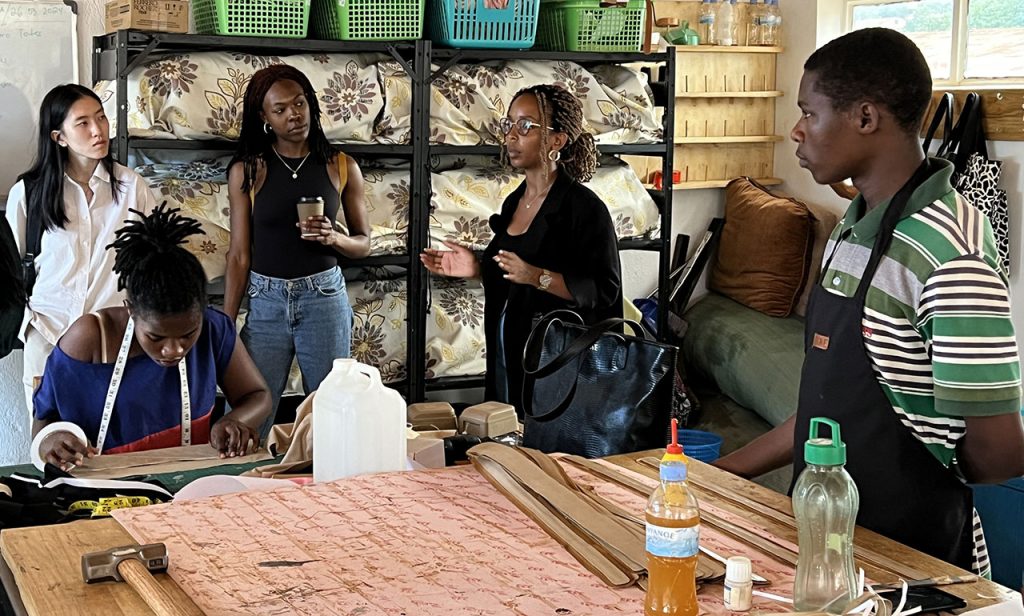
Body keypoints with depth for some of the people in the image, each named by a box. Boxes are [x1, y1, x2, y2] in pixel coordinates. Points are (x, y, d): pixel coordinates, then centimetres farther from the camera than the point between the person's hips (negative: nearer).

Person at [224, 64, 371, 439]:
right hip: (266, 302, 0)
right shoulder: (247, 171, 1)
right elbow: (239, 255, 2)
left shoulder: (342, 168, 2)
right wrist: (225, 325, -2)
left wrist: (334, 238, -13)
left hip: (324, 299, 0)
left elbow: (363, 243, 9)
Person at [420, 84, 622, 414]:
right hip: (505, 363, 8)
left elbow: (604, 290, -17)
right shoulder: (514, 202, 11)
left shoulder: (585, 207, -13)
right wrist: (477, 269, 3)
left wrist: (537, 276, -28)